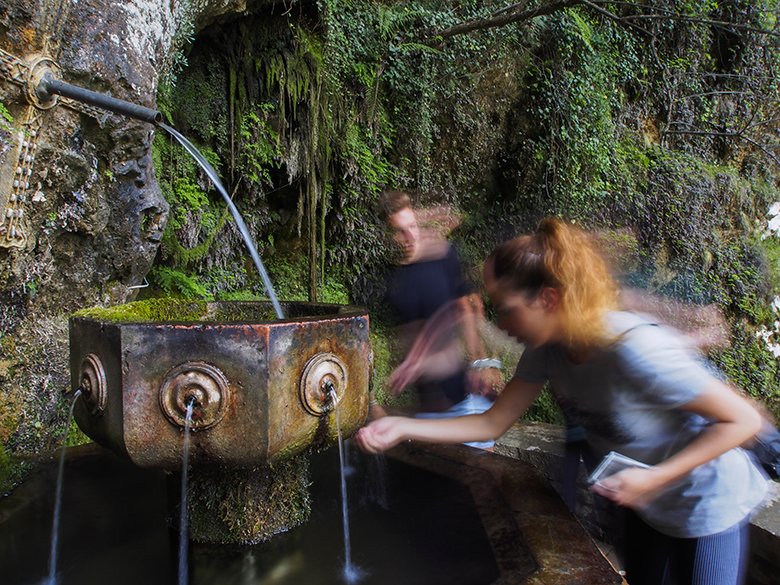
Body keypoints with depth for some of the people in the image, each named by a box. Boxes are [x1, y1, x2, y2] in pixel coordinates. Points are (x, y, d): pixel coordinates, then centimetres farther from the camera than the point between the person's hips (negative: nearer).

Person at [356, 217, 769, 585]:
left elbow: (743, 420, -25)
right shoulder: (546, 347, -16)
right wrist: (402, 428, -18)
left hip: (707, 508, -6)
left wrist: (653, 479, -31)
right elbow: (492, 423, -11)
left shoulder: (636, 350, -37)